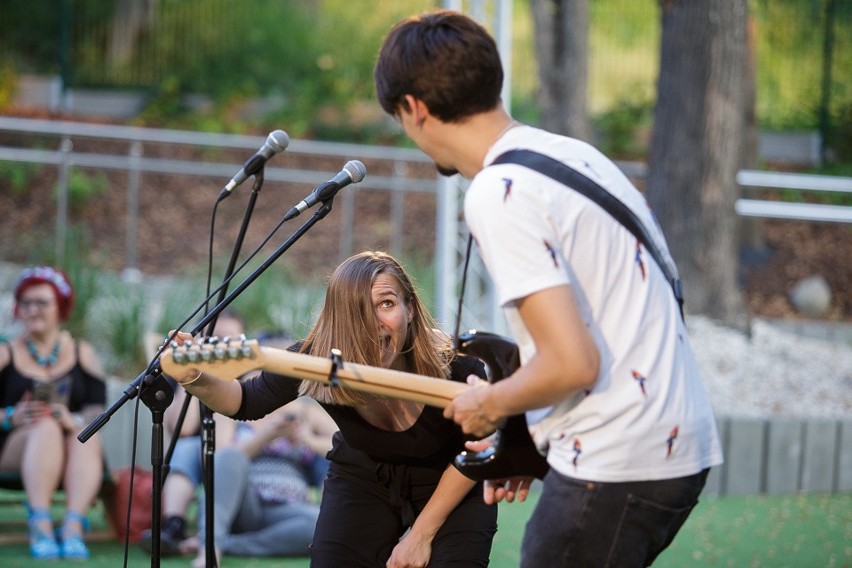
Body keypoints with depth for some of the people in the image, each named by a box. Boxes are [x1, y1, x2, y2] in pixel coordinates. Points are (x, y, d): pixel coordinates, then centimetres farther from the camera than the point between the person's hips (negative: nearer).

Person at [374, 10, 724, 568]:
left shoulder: (498, 194, -15)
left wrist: (491, 405, -3)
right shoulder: (577, 153, 13)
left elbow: (572, 363, -22)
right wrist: (528, 436, 19)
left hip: (614, 467, -9)